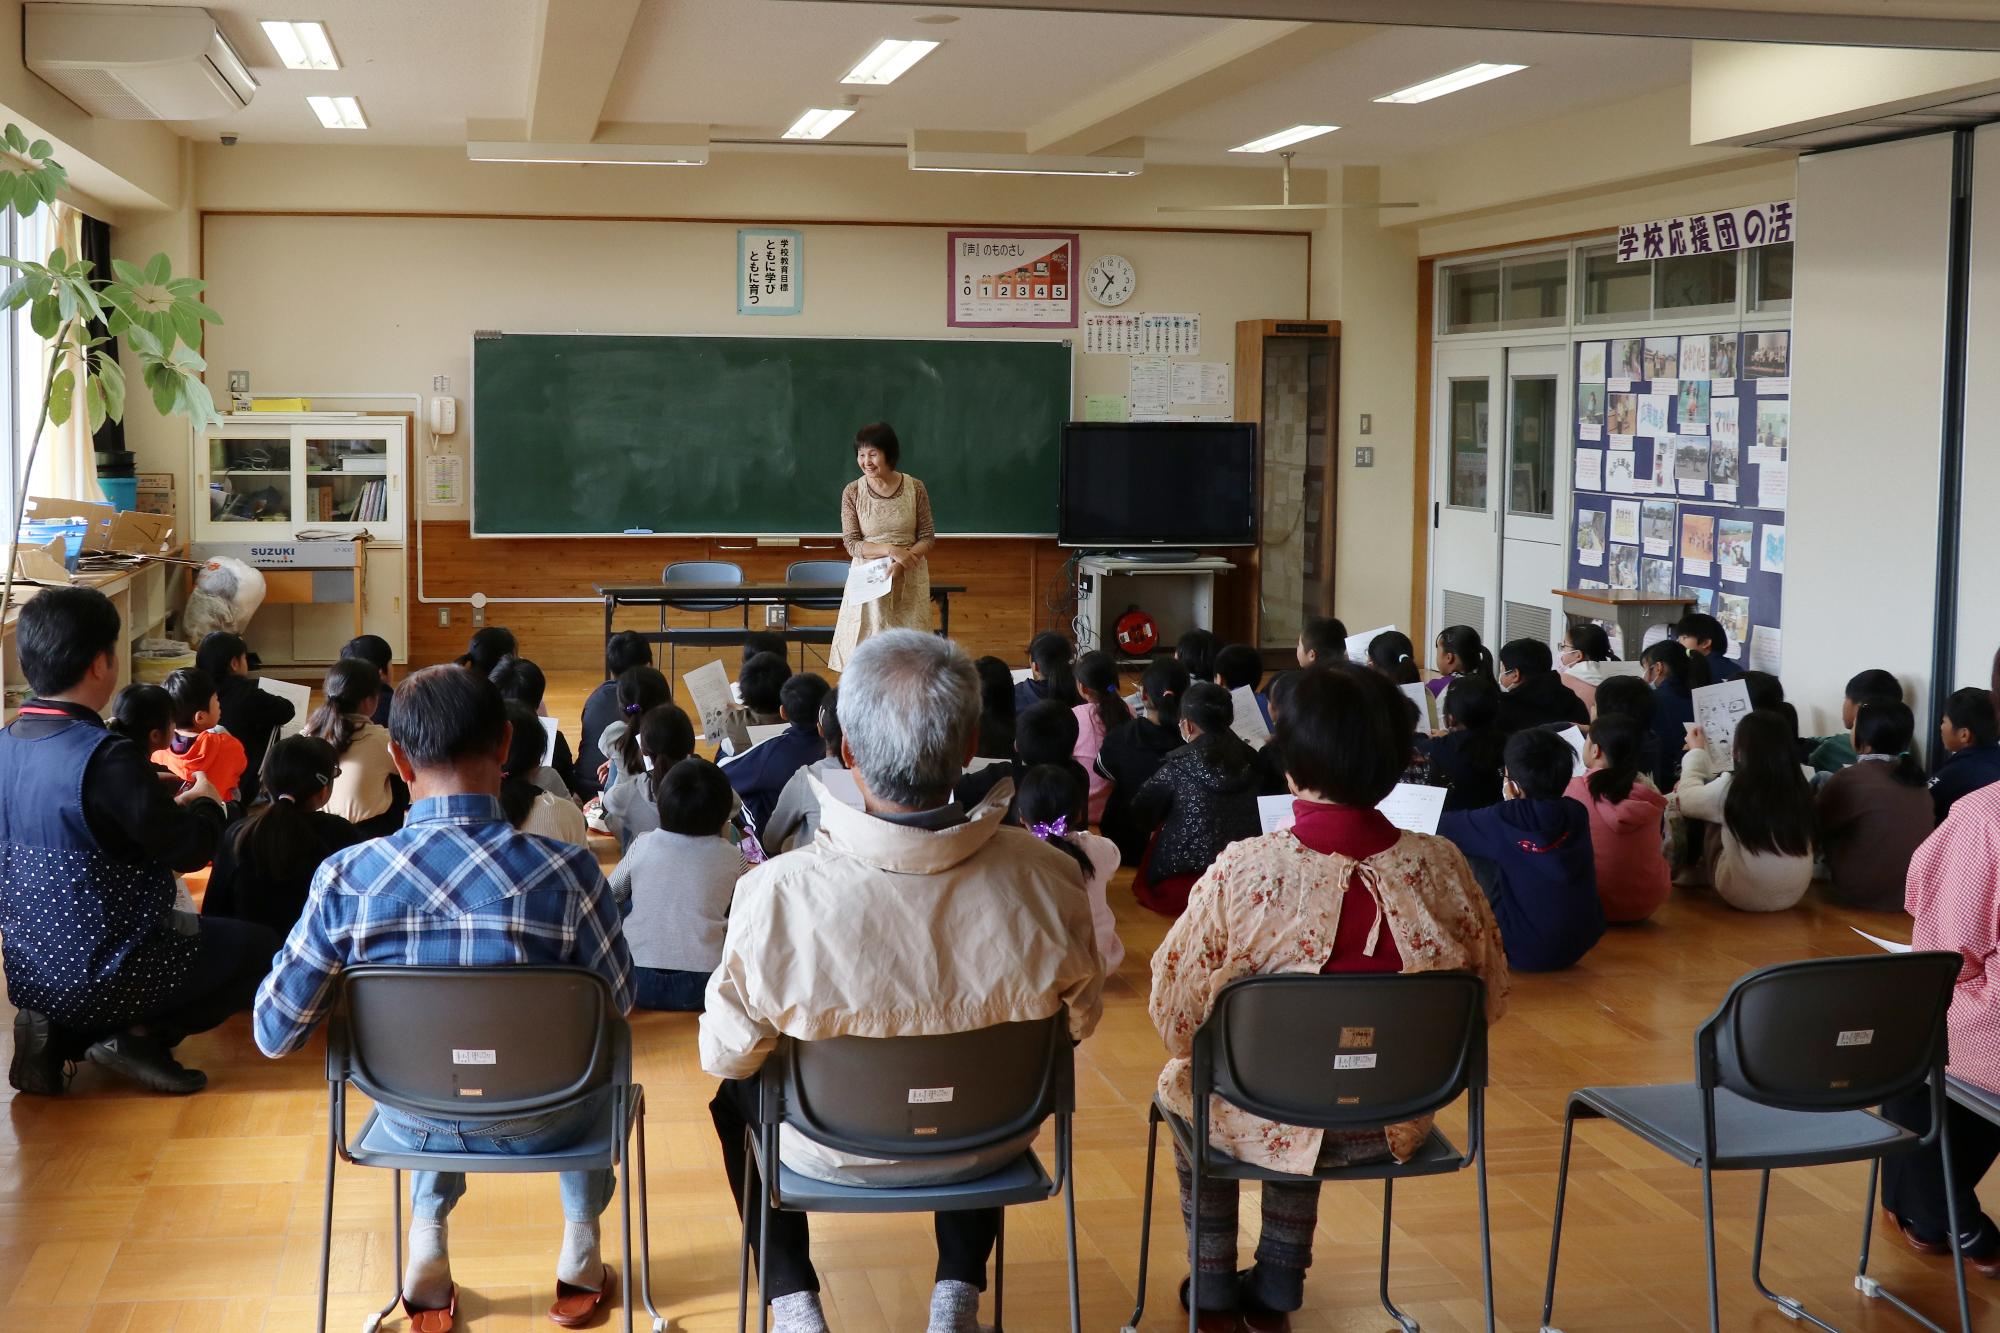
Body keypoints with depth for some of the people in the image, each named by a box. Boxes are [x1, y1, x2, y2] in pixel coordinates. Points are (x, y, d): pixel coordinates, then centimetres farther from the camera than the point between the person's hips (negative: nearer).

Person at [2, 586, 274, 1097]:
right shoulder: (106, 758, -25)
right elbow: (189, 849, -15)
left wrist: (172, 804, 17)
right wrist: (207, 803, 5)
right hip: (100, 975, -7)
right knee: (261, 949, 12)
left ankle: (60, 1034, 12)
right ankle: (140, 1036, -3)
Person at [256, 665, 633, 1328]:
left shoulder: (345, 878, -21)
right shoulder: (566, 871, -25)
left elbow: (274, 1035, -12)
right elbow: (617, 1002, -8)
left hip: (410, 1124, 2)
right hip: (538, 1124, -1)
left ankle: (427, 1240, 33)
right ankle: (579, 1259, 37)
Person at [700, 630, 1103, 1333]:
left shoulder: (775, 893, -33)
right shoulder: (1045, 877, -27)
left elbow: (727, 1055, -17)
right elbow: (1079, 1019, -8)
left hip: (832, 1155, -1)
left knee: (736, 1089, 32)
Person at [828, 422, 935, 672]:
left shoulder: (915, 488, -3)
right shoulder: (852, 492, -3)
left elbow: (928, 538, 1)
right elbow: (852, 544, -4)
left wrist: (902, 562, -17)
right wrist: (890, 550, -19)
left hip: (909, 582, 0)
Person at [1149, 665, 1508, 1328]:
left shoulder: (1244, 871, -24)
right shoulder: (1440, 867, -15)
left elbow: (1174, 1010, -15)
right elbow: (1489, 998, -2)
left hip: (1266, 1126, -3)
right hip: (1391, 1125, 3)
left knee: (1182, 1084, 32)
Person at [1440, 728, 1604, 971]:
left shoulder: (1502, 820, -15)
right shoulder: (1577, 814, -5)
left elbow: (1446, 827, 2)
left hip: (1527, 953, -5)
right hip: (1582, 943, 5)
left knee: (1477, 856, 9)